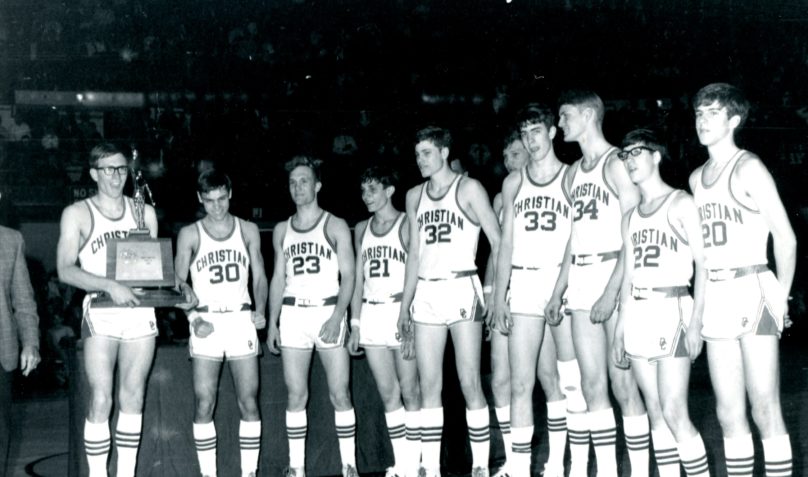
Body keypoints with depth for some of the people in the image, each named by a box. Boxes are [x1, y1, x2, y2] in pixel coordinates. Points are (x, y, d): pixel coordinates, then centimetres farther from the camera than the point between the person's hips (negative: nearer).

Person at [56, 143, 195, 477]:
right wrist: (110, 285, -22)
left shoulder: (145, 212, 11)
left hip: (141, 311, 4)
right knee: (101, 401, -8)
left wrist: (179, 286, -3)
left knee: (133, 398, 8)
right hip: (101, 314, -3)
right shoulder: (78, 214, 0)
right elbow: (65, 270, -9)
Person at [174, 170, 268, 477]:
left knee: (249, 402, 0)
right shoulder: (190, 235, 3)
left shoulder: (248, 230, 8)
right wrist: (193, 319, -11)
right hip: (206, 323, -1)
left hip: (241, 320, 1)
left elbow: (259, 276, 11)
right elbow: (178, 284, 3)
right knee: (204, 404, -2)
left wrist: (260, 310, -6)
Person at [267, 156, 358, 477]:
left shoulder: (335, 227, 4)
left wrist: (337, 317, -13)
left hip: (328, 311, -3)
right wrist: (272, 323, 9)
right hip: (293, 314, 3)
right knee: (296, 395, 2)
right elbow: (278, 278, 16)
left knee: (339, 394, -4)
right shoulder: (282, 230, 15)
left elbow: (348, 276, -1)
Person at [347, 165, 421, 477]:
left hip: (401, 312, -5)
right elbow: (358, 279, 16)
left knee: (409, 392, -3)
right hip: (371, 314, 5)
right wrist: (355, 324, 12)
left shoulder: (406, 225, -2)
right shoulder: (362, 229, 15)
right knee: (388, 394, 7)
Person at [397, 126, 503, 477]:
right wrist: (405, 303, 14)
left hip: (462, 289, -5)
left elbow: (498, 241, -3)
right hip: (426, 293, 5)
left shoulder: (468, 188, 0)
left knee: (469, 383, -5)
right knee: (429, 386, 3)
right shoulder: (415, 196, 16)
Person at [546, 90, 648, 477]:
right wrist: (558, 293, 16)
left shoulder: (616, 164, -7)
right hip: (580, 279, 7)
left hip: (615, 275, -7)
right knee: (592, 383, 6)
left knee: (622, 383, -5)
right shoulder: (573, 173, 18)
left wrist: (612, 292, -19)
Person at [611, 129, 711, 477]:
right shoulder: (630, 217, 17)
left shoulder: (680, 203, -2)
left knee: (673, 412, -12)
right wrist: (619, 330, 13)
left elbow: (703, 264, -8)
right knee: (656, 414, 6)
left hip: (672, 308, -6)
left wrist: (696, 321, -16)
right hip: (636, 314, 6)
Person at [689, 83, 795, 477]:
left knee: (764, 407, -6)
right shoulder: (696, 178, 16)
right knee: (729, 412, 8)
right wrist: (699, 302, 4)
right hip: (714, 296, 6)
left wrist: (780, 296, -14)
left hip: (751, 289, -6)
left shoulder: (748, 167, -3)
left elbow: (786, 237, -7)